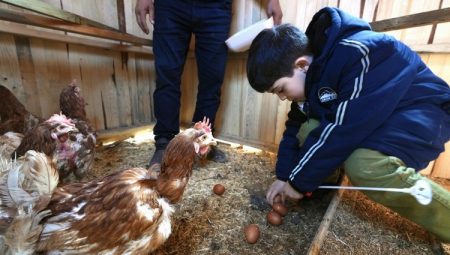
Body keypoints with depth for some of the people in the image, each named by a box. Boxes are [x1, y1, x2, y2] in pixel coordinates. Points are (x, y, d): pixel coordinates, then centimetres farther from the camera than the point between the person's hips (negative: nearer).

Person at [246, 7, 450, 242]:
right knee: (305, 129, -14)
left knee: (364, 165, -34)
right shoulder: (311, 70, -5)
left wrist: (299, 181, -21)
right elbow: (296, 123, -1)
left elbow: (342, 131, -32)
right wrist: (284, 176, -6)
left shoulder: (360, 56, -31)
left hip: (422, 111, -6)